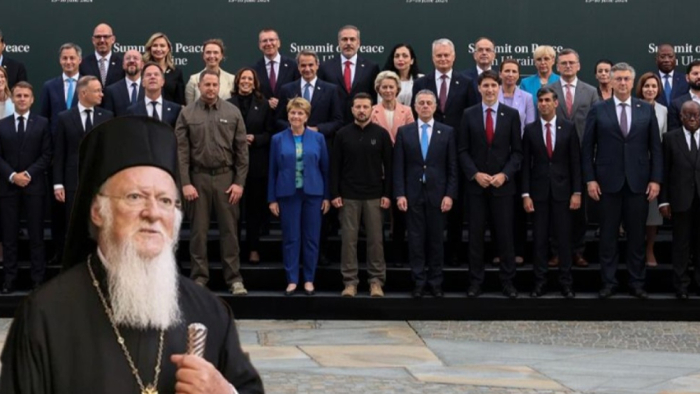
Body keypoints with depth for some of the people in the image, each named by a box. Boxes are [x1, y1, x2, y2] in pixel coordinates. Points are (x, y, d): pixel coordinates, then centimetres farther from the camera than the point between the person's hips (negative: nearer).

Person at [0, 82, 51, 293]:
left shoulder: (42, 123, 5)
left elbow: (46, 155, 0)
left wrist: (28, 174, -12)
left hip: (34, 186, -1)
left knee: (36, 235, 1)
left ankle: (38, 279, 6)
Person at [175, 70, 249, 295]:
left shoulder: (232, 112, 3)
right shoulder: (187, 114, 1)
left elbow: (242, 150, 2)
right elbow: (181, 151, -1)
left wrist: (240, 182, -3)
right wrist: (185, 183, -8)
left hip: (226, 177, 0)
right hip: (198, 177, 0)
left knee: (229, 229, 3)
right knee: (199, 230, 5)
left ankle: (234, 278, 9)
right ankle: (200, 277, 13)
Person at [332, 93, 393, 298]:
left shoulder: (381, 133, 2)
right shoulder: (342, 134, 3)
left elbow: (388, 165, 2)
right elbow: (335, 166, 4)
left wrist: (387, 194, -3)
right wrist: (334, 194, -2)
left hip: (374, 196, 0)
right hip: (348, 196, 0)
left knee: (376, 239, 2)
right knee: (349, 239, 2)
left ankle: (377, 281, 9)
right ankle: (350, 281, 8)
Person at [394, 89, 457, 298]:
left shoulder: (447, 132, 4)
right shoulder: (404, 131, 5)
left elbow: (452, 167, 2)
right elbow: (398, 166, 3)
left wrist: (450, 194, -5)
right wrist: (399, 194, -5)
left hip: (437, 193, 0)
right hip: (413, 194, 0)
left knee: (436, 239, 5)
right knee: (416, 239, 3)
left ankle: (435, 282, 13)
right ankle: (418, 282, 9)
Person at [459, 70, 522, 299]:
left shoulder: (511, 114, 2)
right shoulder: (469, 114, 3)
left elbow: (517, 151, 2)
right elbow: (462, 150, 3)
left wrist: (505, 174, -11)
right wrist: (475, 174, -10)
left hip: (503, 183, 0)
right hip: (476, 183, 1)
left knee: (505, 234, 3)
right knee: (475, 235, 4)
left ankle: (507, 281, 12)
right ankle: (475, 281, 12)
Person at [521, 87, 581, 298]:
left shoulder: (568, 128, 2)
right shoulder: (530, 129, 3)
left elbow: (575, 161, 2)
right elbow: (526, 164, 2)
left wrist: (577, 192, -3)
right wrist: (526, 194, -4)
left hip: (562, 190, 0)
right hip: (538, 190, 1)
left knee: (564, 237, 3)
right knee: (539, 238, 3)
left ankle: (566, 283, 9)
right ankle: (540, 282, 9)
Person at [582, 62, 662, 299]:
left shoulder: (647, 110, 6)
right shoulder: (598, 111, 3)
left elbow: (655, 148, 6)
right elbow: (587, 148, 2)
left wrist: (656, 179, -2)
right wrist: (590, 179, -5)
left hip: (639, 182, 1)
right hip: (608, 182, -1)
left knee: (637, 235, 6)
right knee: (608, 235, 5)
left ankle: (637, 283, 14)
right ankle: (608, 282, 12)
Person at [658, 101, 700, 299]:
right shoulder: (671, 138, 3)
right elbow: (664, 171, 0)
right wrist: (663, 200, -5)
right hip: (681, 199, -1)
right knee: (681, 243, 5)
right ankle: (681, 285, 12)